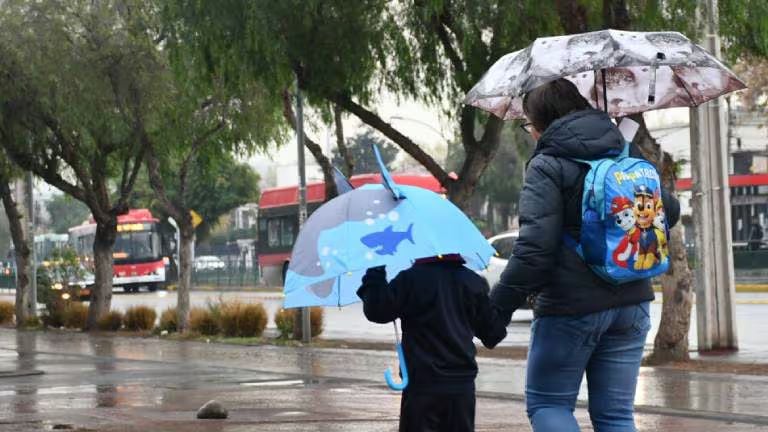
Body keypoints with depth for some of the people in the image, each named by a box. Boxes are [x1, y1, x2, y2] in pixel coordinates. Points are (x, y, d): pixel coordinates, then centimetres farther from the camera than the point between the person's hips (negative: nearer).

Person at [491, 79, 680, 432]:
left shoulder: (547, 167, -11)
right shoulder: (626, 156, 9)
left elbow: (534, 247, -20)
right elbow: (669, 211, 19)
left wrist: (498, 306, -16)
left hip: (571, 307, -6)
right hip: (631, 304, 6)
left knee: (546, 404, 8)